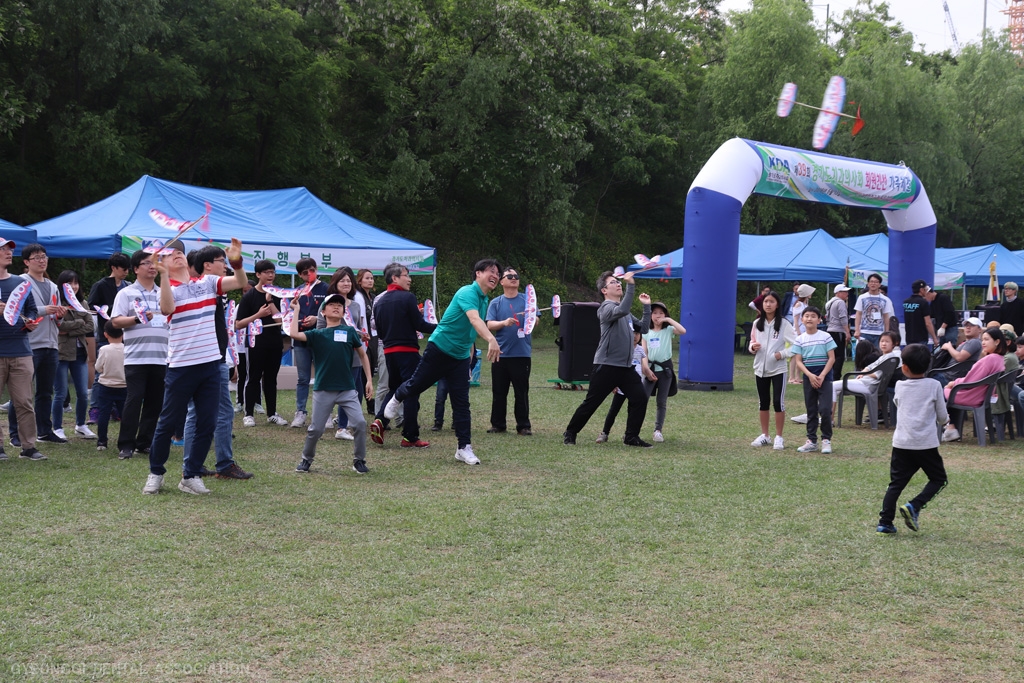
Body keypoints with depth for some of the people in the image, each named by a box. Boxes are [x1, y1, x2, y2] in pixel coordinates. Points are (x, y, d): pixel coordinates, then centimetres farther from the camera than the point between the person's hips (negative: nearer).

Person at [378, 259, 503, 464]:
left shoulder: (485, 300, 7)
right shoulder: (467, 293, -21)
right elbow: (474, 319, -41)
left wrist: (470, 355, 19)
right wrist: (491, 339, -57)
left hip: (460, 357, 6)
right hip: (439, 349, -6)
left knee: (462, 402, 0)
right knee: (417, 385, 12)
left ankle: (464, 448, 2)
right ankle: (397, 398, 46)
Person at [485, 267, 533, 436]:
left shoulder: (527, 300, 7)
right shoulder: (496, 303, 8)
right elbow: (489, 325, -1)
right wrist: (504, 323, -20)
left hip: (522, 354, -1)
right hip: (501, 354, 1)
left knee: (522, 392, 0)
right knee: (498, 392, 6)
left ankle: (524, 426, 5)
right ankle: (498, 424, 14)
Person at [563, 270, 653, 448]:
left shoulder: (625, 311, 17)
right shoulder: (607, 308, -10)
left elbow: (643, 328, 19)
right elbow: (621, 310, -32)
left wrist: (646, 307, 11)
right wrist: (630, 285, -34)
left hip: (626, 366, 8)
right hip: (606, 366, -7)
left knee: (640, 399, -2)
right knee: (591, 403, -2)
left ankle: (631, 436, 9)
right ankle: (570, 433, 12)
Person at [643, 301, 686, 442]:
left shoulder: (669, 330, 1)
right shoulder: (646, 333, 7)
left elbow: (683, 331, -20)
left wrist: (669, 319, -16)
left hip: (665, 368, -1)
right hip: (651, 368, 1)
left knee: (662, 402, 4)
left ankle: (658, 430, 9)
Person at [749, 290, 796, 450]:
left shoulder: (783, 324, -6)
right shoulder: (757, 323, 7)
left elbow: (796, 344, -9)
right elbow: (752, 343, 15)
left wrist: (782, 354, -16)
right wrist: (752, 347, -7)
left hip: (778, 369, -4)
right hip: (760, 368, 4)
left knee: (778, 402, -4)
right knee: (763, 402, 11)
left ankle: (779, 437, 4)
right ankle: (764, 435, 20)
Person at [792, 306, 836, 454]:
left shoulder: (825, 337, -4)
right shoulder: (800, 339, 2)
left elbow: (832, 358, -5)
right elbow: (798, 361, -1)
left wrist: (822, 376, -13)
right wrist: (810, 375, -14)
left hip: (824, 377, -3)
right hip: (809, 378, 3)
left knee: (825, 410, -11)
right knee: (811, 411, 9)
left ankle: (826, 440, 2)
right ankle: (811, 441, 16)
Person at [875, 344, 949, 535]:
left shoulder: (900, 386, 6)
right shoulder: (934, 386, -2)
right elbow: (942, 417, 3)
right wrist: (943, 419, 26)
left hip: (901, 443, 3)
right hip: (926, 443, -3)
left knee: (896, 483, 8)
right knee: (938, 479, 13)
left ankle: (884, 523, 2)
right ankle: (914, 507, -6)